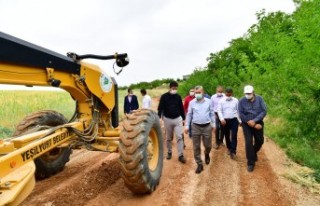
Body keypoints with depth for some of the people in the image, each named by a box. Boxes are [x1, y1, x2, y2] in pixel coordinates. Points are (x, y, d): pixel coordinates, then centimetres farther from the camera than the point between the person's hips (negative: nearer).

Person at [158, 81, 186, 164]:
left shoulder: (178, 97, 2)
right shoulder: (164, 96, -7)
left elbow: (181, 108, 10)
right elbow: (160, 108, -7)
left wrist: (183, 118, 12)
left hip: (178, 119, 1)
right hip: (167, 119, -1)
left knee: (179, 137, -4)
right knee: (168, 138, 11)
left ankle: (181, 155, 2)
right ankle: (169, 152, 30)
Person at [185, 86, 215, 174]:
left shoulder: (208, 101, 0)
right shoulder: (192, 102, 0)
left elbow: (212, 113, 8)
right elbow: (189, 115, 5)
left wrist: (213, 124, 9)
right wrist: (187, 126, 4)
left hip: (207, 126, 0)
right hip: (195, 127, 0)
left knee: (208, 145, 10)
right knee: (196, 147, 4)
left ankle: (206, 155, 44)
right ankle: (199, 164, 18)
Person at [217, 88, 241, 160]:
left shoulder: (236, 100, 1)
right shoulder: (221, 101, -1)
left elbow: (238, 110, 6)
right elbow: (219, 111, -4)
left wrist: (240, 120, 5)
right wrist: (222, 119, -18)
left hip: (234, 120, -1)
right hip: (225, 120, 1)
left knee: (234, 136, -8)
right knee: (227, 136, 12)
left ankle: (233, 151, -5)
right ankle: (229, 148, 32)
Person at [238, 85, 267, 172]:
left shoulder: (259, 99, -9)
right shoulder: (242, 101, -12)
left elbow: (264, 111, -12)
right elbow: (241, 115, -12)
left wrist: (254, 121, -23)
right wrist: (252, 124, -14)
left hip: (258, 123, 2)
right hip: (247, 125, -2)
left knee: (260, 141, 16)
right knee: (248, 143, -6)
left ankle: (253, 153, 47)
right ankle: (250, 163, 7)